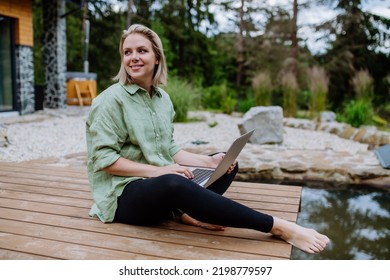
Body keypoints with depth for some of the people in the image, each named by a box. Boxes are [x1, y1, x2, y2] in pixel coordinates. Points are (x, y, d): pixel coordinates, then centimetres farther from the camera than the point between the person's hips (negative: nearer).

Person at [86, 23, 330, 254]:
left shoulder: (162, 97, 9)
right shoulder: (112, 99, -11)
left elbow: (169, 149, 11)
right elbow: (103, 158, -16)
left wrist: (208, 161, -4)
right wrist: (158, 170, -23)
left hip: (164, 183, 8)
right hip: (124, 193, -8)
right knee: (176, 184, -39)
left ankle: (187, 211, -25)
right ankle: (278, 227, -31)